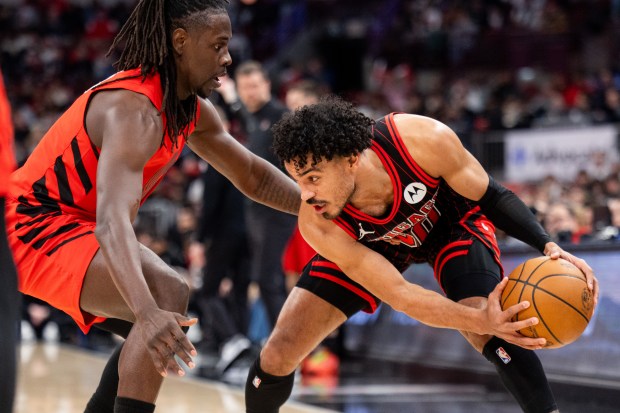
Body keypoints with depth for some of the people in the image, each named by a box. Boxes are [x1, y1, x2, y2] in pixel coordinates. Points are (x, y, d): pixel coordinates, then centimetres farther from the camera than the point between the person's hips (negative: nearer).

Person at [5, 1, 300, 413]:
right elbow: (112, 221, -41)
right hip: (33, 225, -11)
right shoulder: (135, 111, -28)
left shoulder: (192, 111, 2)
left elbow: (253, 176, 17)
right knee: (166, 295, -28)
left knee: (166, 319, 19)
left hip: (73, 223, 11)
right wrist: (148, 314, -55)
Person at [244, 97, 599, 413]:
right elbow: (398, 295, -34)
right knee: (278, 354, -7)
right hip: (370, 246, 1)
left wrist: (548, 246, -35)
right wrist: (481, 321, -48)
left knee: (491, 333, -29)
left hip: (452, 223, 0)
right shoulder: (318, 227, -36)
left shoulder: (426, 140, -39)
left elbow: (491, 197, -21)